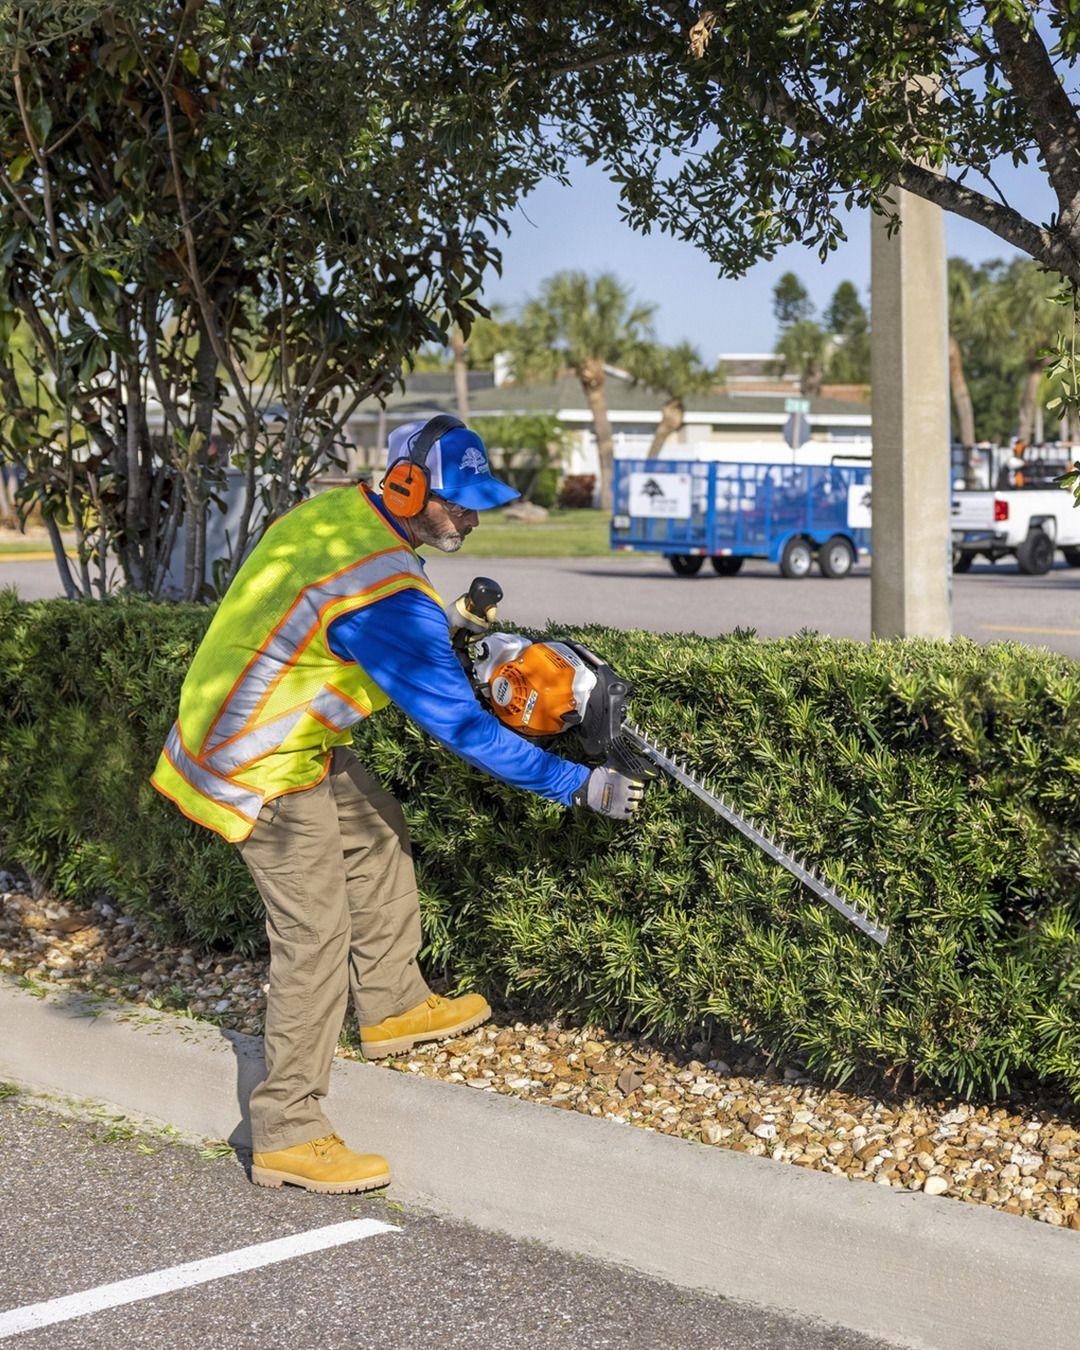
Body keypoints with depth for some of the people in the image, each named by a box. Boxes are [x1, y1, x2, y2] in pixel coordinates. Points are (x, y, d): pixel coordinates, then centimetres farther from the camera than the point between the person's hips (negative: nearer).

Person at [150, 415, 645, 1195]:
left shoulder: (339, 510, -3)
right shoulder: (388, 600, -29)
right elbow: (461, 727, -26)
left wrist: (454, 618, 9)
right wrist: (582, 786, -21)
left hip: (273, 723, 10)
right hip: (262, 770, -10)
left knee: (378, 832, 22)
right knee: (316, 934, -5)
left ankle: (392, 1007, 36)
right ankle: (286, 1136, 3)